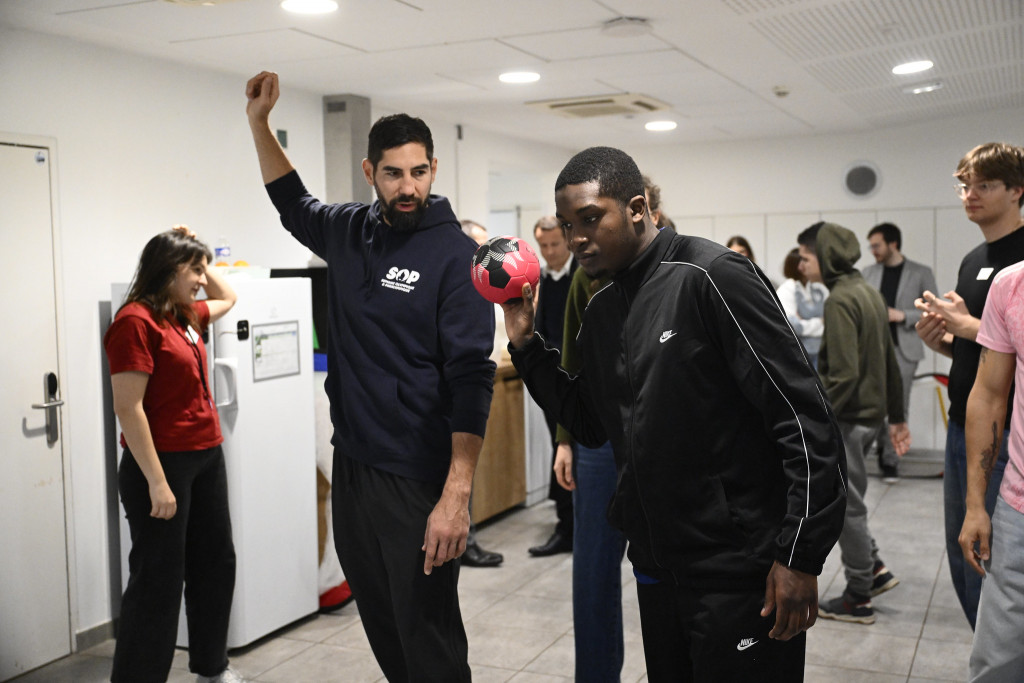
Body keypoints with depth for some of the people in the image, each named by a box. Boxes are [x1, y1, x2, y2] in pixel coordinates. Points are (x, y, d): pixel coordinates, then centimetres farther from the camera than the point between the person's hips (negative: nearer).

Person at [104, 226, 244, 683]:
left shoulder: (185, 317, 11)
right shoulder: (136, 321, -14)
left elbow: (228, 299, 34)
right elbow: (128, 408, -19)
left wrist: (200, 259, 18)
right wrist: (157, 482, -21)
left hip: (206, 458, 9)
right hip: (163, 463, -9)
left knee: (216, 564, 17)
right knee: (159, 581, -1)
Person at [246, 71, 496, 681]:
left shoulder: (455, 253, -12)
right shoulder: (349, 231, 7)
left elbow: (471, 380, -18)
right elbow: (294, 203, 31)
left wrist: (456, 496, -25)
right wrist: (260, 123, 23)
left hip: (418, 478, -6)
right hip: (351, 464, 7)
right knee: (378, 620, 19)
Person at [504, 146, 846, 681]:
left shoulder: (710, 277, -15)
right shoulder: (600, 310, 9)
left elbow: (806, 418, -17)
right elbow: (591, 425, 15)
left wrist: (800, 556, -19)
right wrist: (526, 345, 5)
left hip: (739, 571, -7)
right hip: (656, 568, 8)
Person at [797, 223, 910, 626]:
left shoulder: (839, 301, -17)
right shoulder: (869, 292, 12)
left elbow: (843, 375, -24)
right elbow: (889, 362, 16)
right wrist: (896, 417, 21)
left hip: (849, 418, -9)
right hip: (869, 413, 9)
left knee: (846, 506, 3)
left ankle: (858, 598, 14)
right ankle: (873, 569, 24)